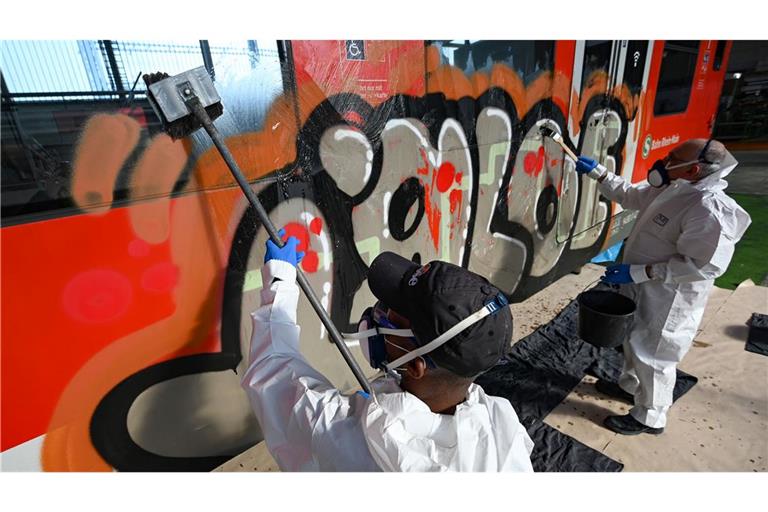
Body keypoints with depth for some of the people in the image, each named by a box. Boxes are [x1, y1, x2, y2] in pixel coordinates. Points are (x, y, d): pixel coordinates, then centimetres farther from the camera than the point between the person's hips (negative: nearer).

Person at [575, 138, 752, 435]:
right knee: (634, 341, 26)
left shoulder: (709, 209, -28)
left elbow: (703, 265, -30)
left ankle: (649, 418, 28)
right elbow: (629, 196, 15)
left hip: (667, 301, -9)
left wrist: (638, 272, -30)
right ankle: (630, 386, 50)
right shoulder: (670, 189, -1)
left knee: (653, 355, 7)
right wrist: (596, 173, 12)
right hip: (642, 291, 9)